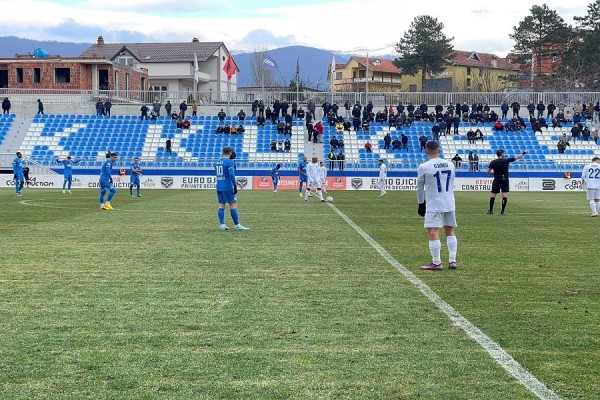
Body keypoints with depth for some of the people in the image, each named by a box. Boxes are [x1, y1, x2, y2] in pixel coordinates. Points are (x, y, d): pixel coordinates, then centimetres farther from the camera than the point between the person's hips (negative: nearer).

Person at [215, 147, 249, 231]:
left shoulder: (217, 162, 12)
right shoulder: (229, 162, -10)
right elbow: (231, 174, -19)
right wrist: (235, 185, -14)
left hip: (219, 187, 7)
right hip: (227, 187, -7)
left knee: (221, 205, 8)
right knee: (233, 205, -2)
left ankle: (222, 225, 4)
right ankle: (237, 225, -2)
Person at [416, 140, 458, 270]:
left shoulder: (423, 167, -9)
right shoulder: (450, 165, 6)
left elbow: (419, 188, 2)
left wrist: (421, 203, 15)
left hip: (434, 205, -6)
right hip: (450, 204, 6)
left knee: (433, 233, -4)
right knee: (450, 232, 15)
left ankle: (436, 263, -6)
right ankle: (452, 261, 14)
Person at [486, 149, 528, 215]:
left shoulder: (493, 162, -3)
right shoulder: (506, 161, -7)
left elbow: (488, 171, -1)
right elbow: (516, 157, 1)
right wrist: (523, 153, 12)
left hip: (496, 180, 1)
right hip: (505, 180, -1)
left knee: (493, 195, 6)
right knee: (505, 195, 0)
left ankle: (491, 210, 8)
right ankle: (502, 211, -5)